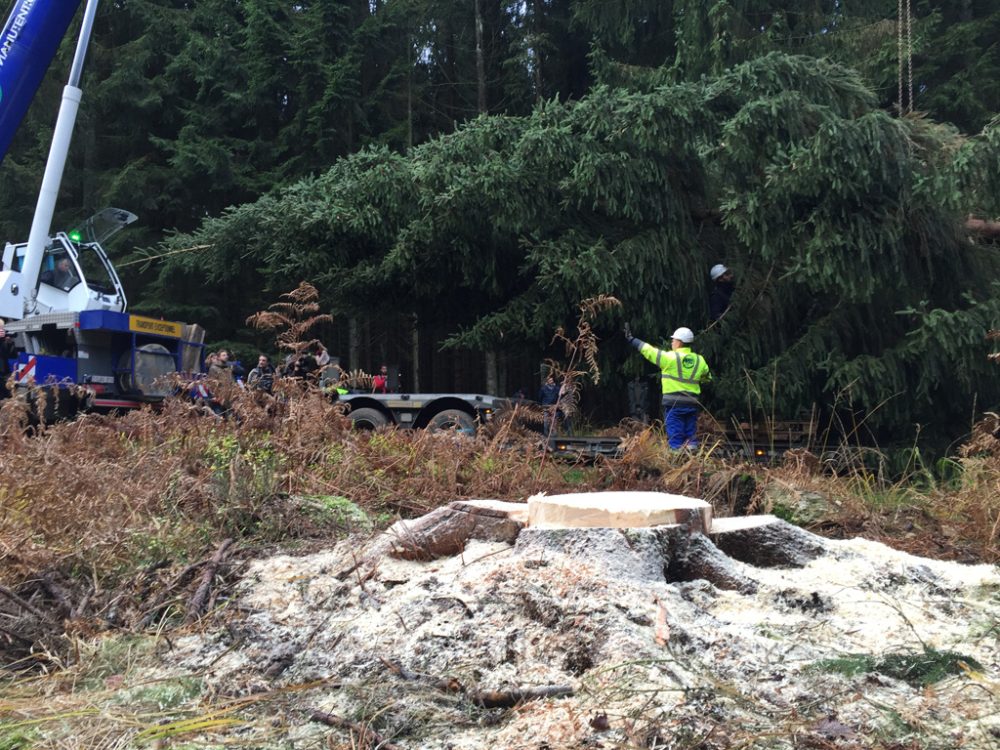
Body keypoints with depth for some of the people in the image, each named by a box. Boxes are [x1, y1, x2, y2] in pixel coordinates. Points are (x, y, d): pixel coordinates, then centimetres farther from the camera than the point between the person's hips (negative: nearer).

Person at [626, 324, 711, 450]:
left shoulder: (670, 357, -8)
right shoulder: (699, 360, 8)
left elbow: (649, 351, -2)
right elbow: (707, 377, 22)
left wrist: (632, 339, 8)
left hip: (674, 403, -5)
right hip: (692, 403, 5)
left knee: (676, 438, -3)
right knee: (691, 438, 8)